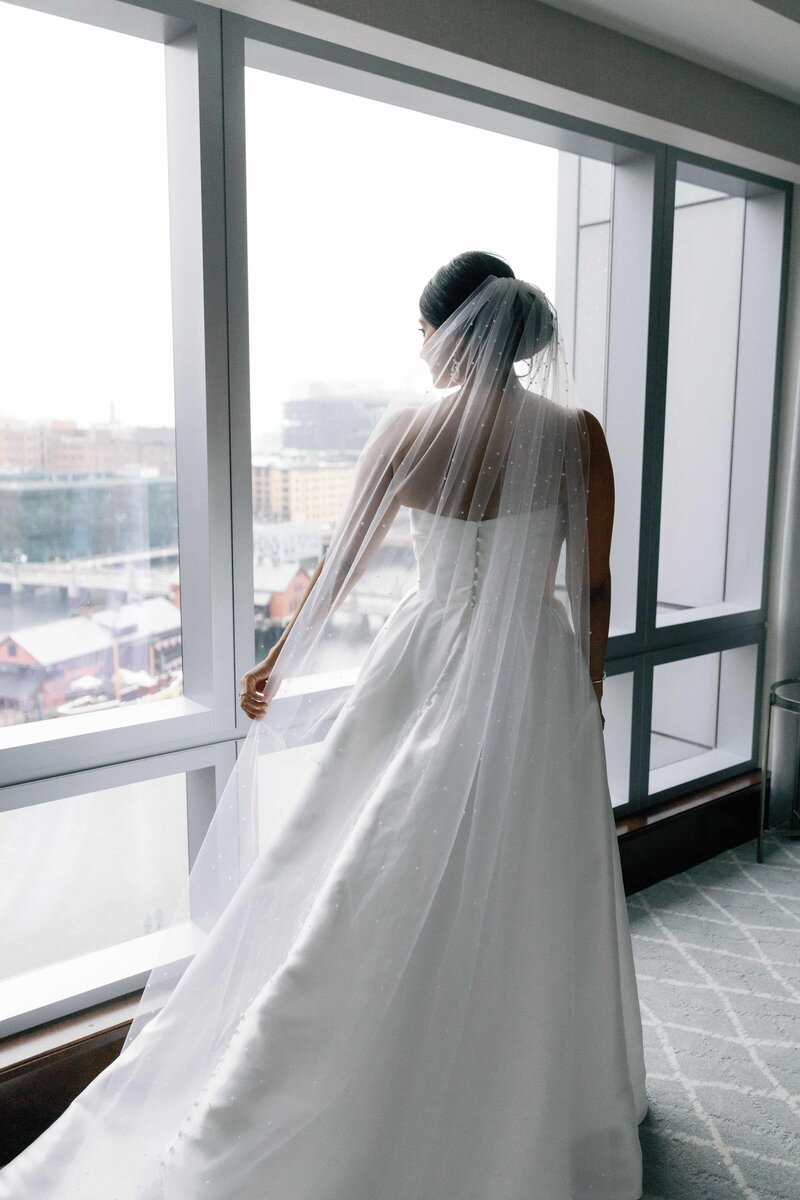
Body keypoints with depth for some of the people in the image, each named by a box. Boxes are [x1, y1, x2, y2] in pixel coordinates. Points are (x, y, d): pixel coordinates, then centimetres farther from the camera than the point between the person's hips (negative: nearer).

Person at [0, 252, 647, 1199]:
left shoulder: (408, 429, -8)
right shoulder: (576, 434, -7)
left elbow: (343, 565, -1)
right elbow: (591, 587, -2)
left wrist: (276, 663, 12)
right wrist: (586, 691, 12)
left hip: (427, 668, -1)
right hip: (539, 678, 1)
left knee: (384, 898, 15)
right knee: (532, 902, 17)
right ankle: (544, 1102, 39)